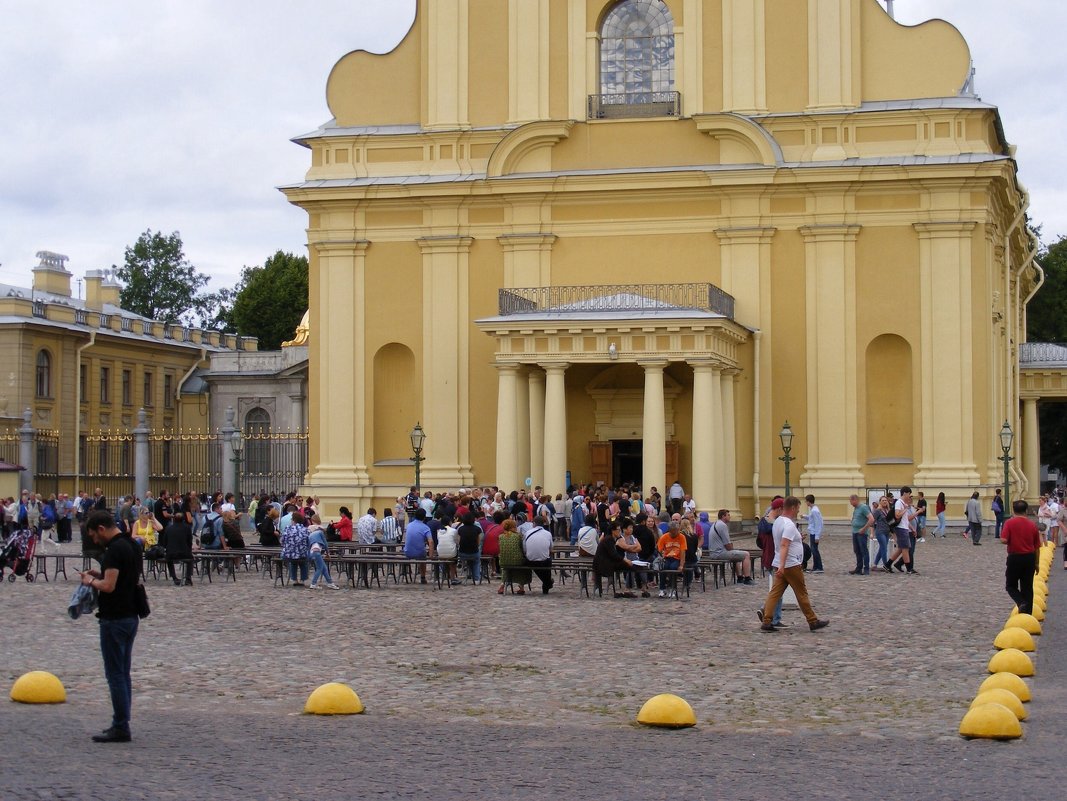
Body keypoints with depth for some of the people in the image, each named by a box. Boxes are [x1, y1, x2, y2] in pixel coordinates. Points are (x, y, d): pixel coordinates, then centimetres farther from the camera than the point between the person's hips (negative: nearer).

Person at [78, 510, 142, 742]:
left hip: (115, 619, -10)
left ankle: (120, 728, -3)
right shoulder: (132, 545, 12)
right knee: (122, 673, 13)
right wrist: (101, 574, 14)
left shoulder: (115, 549, -19)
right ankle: (121, 724, 18)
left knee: (115, 674, -5)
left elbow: (109, 586, -25)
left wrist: (91, 581, -6)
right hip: (130, 616, 10)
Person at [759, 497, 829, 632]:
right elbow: (784, 546, -29)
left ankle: (766, 622, -4)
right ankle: (813, 622, 11)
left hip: (780, 565, 9)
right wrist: (782, 565, -35)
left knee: (775, 593, 3)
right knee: (802, 594, 2)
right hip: (791, 565, -9)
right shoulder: (789, 525, -19)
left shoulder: (778, 521, 12)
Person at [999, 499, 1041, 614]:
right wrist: (1036, 563, 15)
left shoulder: (1010, 523, -9)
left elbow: (1004, 540, -19)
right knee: (1027, 588, 12)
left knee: (1011, 586, 11)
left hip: (1014, 557, -3)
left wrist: (1011, 542, 5)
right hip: (1030, 558, 3)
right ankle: (1028, 614, 13)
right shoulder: (1033, 524, 2)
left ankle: (1022, 603, -14)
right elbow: (1037, 547, 6)